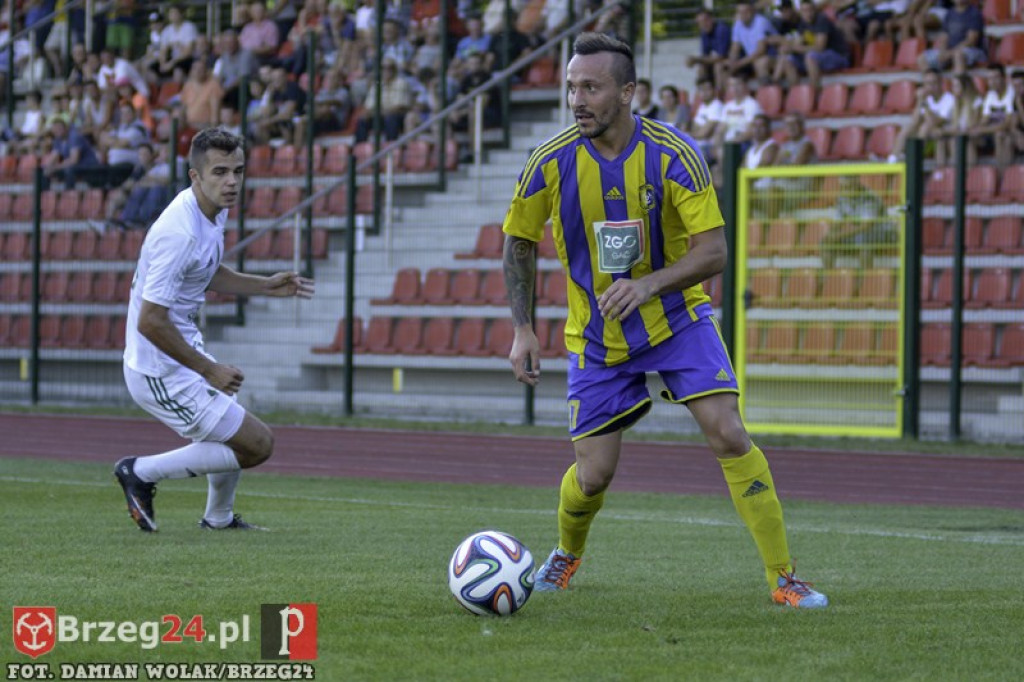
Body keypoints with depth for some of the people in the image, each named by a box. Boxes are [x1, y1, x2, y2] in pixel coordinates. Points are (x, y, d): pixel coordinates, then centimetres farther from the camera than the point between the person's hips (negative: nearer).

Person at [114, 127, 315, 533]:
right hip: (162, 371, -10)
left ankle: (219, 518, 51)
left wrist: (267, 286, 12)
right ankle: (143, 473, 2)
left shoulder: (215, 211, 3)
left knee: (239, 435, 28)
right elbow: (151, 321, -28)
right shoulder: (181, 233, -28)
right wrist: (209, 370, -21)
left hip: (185, 350, 10)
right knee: (258, 445, -6)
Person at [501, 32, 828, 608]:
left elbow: (714, 251, -19)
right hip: (597, 338, 1)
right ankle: (566, 556, 35)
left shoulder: (674, 155, -18)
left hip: (677, 320, -1)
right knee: (593, 475, 0)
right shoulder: (553, 162, -13)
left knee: (729, 435, -17)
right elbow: (519, 242, 3)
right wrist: (523, 331, -3)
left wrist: (648, 284, -35)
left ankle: (784, 579, -9)